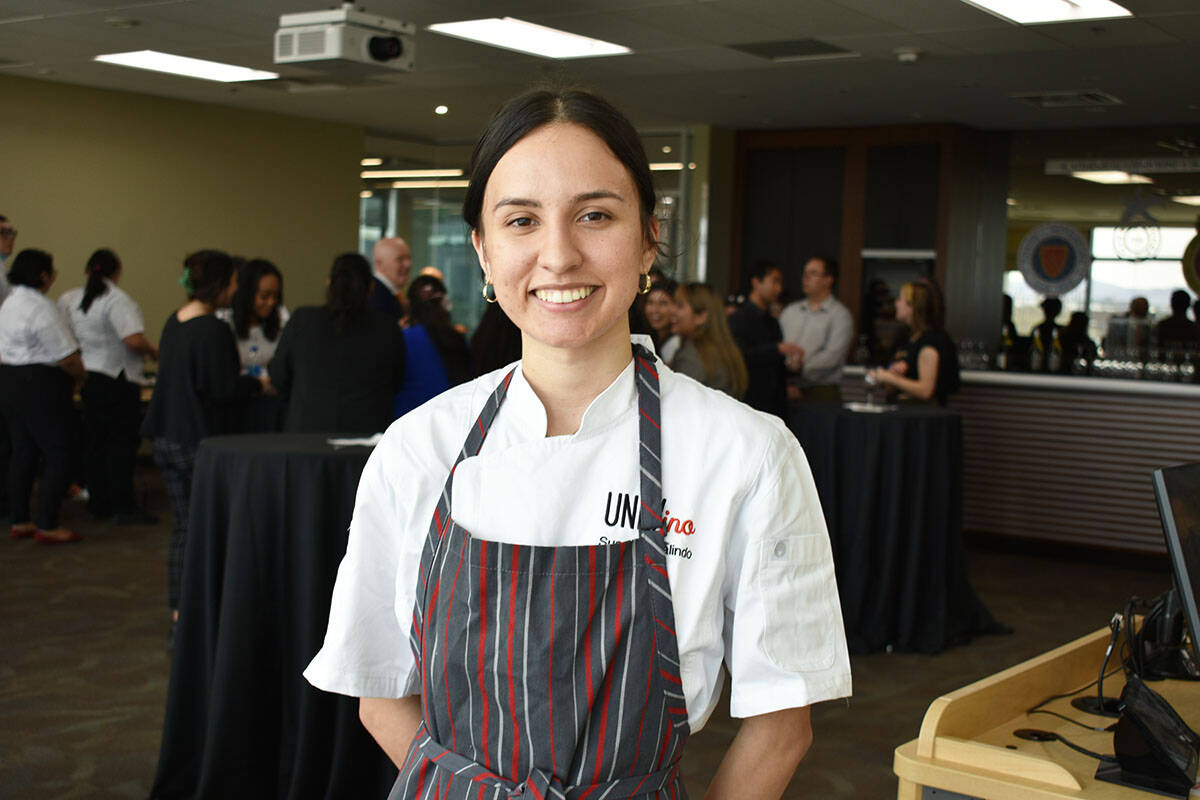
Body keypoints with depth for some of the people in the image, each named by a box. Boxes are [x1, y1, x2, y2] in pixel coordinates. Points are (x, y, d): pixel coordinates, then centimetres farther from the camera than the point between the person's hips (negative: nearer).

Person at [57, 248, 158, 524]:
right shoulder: (117, 299, -14)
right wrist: (154, 351, -7)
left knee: (94, 442, 13)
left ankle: (98, 504, 19)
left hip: (85, 376, 7)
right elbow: (134, 339, -24)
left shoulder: (69, 300, 6)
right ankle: (123, 506, -3)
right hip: (117, 378, -6)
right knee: (122, 442, -1)